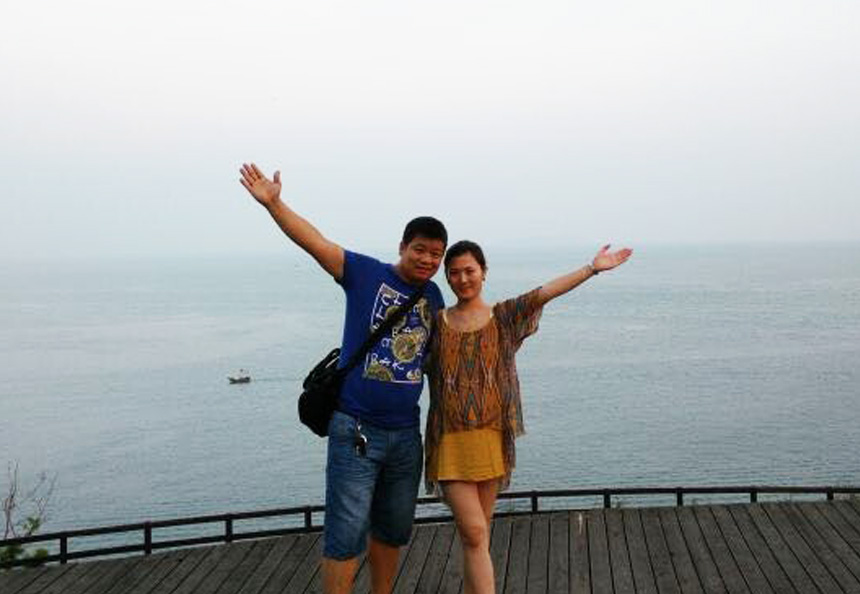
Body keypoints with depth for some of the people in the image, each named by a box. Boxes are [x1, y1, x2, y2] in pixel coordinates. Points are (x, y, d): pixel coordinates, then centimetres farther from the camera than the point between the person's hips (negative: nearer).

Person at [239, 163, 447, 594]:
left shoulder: (434, 296, 9)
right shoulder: (365, 273, -6)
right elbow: (315, 242, -16)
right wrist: (273, 203, -28)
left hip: (406, 433, 6)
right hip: (356, 429, -6)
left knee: (393, 531, 18)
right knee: (347, 534, -3)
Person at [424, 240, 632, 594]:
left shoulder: (504, 317, 4)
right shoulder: (436, 323, 6)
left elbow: (543, 294, -8)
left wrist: (593, 268, -18)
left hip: (491, 439, 1)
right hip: (450, 442, -1)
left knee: (478, 532, 11)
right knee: (474, 532, -7)